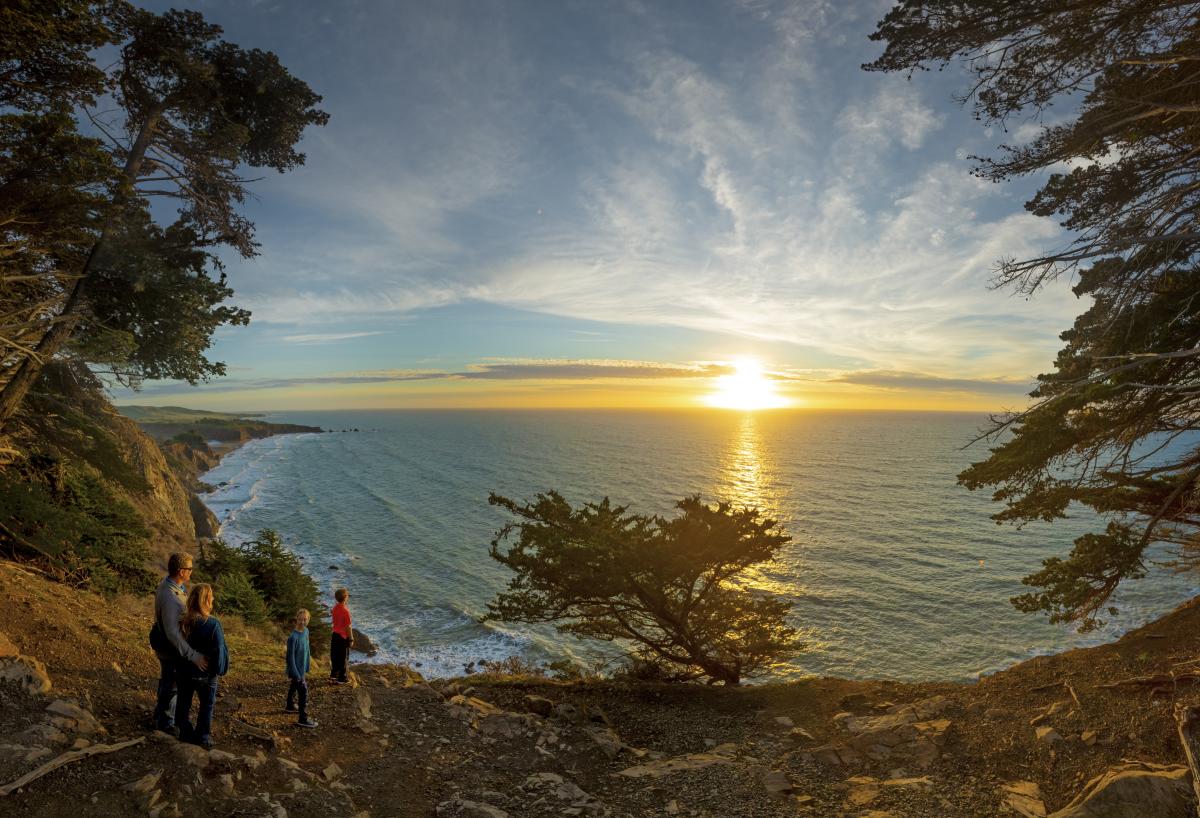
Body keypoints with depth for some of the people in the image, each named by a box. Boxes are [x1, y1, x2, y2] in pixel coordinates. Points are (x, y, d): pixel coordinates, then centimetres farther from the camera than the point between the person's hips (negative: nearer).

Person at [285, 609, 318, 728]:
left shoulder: (306, 631, -2)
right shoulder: (293, 637, -27)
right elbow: (291, 657, -23)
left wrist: (307, 666, 16)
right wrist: (296, 674, -20)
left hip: (302, 667, 8)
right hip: (296, 669, -8)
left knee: (294, 686, 26)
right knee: (303, 691, -3)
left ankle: (290, 706, 47)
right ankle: (303, 719, 6)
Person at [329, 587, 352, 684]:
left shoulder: (335, 608, -2)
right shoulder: (345, 610, -25)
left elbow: (335, 622, 9)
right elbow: (349, 627, -19)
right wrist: (351, 639, -11)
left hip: (335, 635, 7)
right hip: (343, 637, -7)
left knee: (335, 656, 19)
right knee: (342, 658, 6)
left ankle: (333, 675, 30)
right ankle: (341, 679, 15)